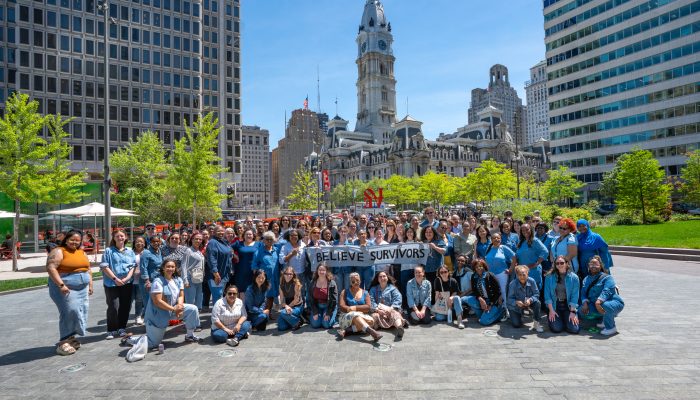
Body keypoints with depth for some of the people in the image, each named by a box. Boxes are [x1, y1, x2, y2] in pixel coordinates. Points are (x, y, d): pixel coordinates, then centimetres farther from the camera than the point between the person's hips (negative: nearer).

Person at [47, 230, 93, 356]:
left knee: (80, 312, 6)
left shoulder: (82, 253, 15)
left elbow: (88, 269, 20)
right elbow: (50, 268, -17)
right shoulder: (58, 252, -7)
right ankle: (63, 343, -5)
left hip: (82, 289, 7)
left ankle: (70, 337, 18)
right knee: (69, 312, -13)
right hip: (66, 289, -7)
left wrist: (90, 285, 13)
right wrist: (61, 285, -23)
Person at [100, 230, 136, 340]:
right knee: (113, 307, -6)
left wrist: (126, 278, -10)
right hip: (112, 283, -3)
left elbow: (133, 266, 6)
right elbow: (105, 267, -4)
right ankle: (111, 330, 8)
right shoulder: (109, 251, 3)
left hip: (127, 283, 3)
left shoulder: (130, 251, 11)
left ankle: (122, 328, 19)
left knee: (125, 306, 5)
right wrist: (115, 279, -13)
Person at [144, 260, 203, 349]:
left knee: (193, 309, -11)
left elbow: (181, 296, 2)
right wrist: (174, 309, -24)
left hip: (173, 309, 6)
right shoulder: (158, 281, -19)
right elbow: (157, 301, -24)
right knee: (152, 344, -4)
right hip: (158, 313, -6)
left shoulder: (178, 280, 1)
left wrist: (179, 307, -19)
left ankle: (190, 336, 6)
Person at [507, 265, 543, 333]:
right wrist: (516, 302, -43)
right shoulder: (512, 284, -26)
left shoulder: (532, 281, -21)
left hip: (528, 303, 2)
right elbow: (510, 299, -21)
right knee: (517, 325, -12)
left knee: (537, 303, -30)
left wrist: (530, 300, -37)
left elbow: (536, 294, -16)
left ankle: (536, 323, -10)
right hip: (516, 306, -2)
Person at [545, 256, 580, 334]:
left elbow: (574, 296, -5)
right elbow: (547, 295, -3)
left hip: (568, 306, 0)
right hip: (555, 306, 0)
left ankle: (566, 319, 19)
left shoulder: (574, 277, -2)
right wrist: (551, 310, -10)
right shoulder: (549, 277, -2)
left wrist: (572, 312, -11)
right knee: (556, 329, -17)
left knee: (574, 329, -15)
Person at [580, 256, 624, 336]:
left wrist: (599, 301, -42)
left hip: (614, 303, -7)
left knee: (604, 305, -40)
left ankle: (611, 327, -12)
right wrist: (585, 302, -19)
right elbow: (583, 293, 1)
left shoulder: (607, 277, -10)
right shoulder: (586, 279, 10)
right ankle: (606, 321, 9)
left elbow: (607, 291, -27)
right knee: (583, 310, -12)